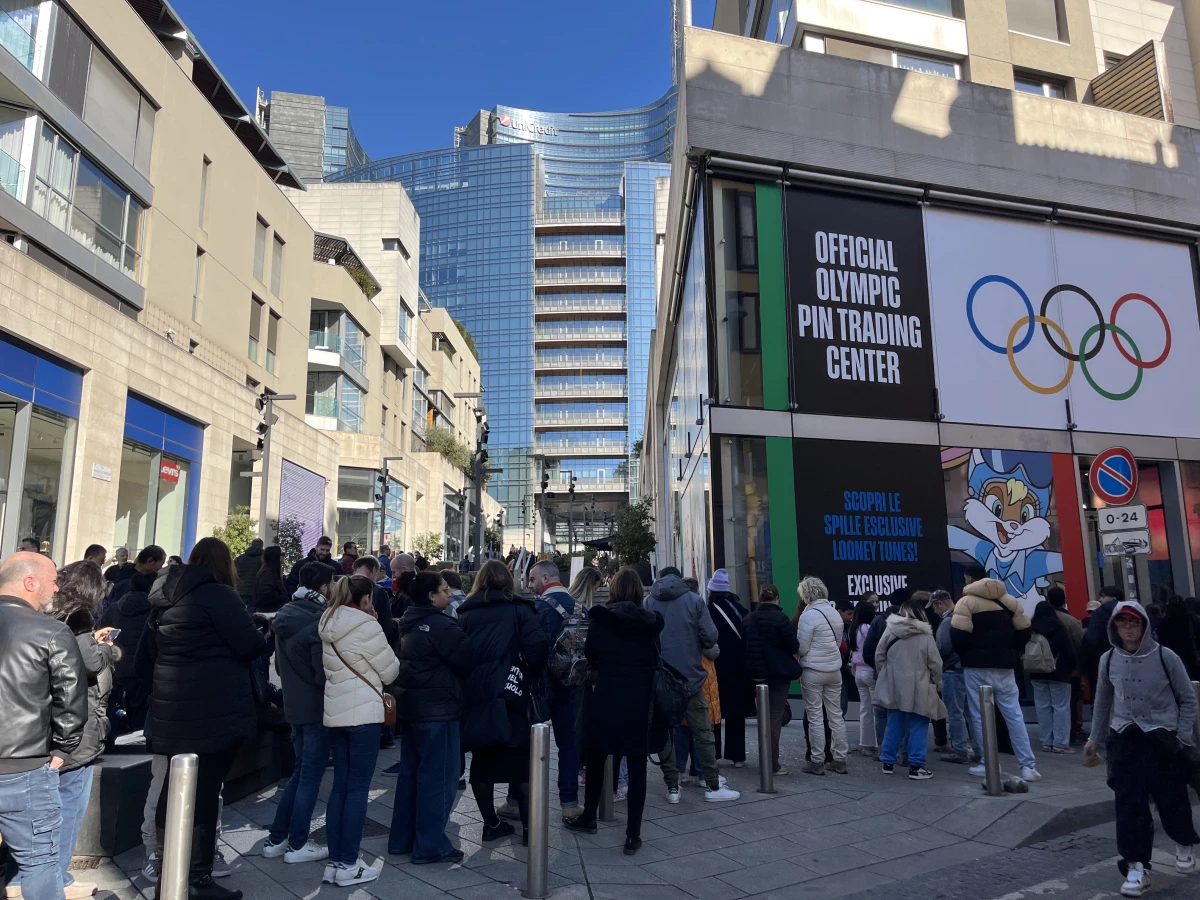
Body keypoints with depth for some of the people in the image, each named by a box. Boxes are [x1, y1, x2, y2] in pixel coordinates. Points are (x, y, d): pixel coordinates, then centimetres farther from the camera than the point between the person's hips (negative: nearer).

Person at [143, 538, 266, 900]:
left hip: (172, 707, 8)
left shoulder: (165, 596, 10)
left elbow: (150, 647, 20)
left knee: (176, 783, 21)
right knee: (204, 790, 1)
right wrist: (264, 635, 3)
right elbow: (251, 645, -17)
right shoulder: (218, 595, -16)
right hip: (214, 710, -8)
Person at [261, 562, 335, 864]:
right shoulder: (319, 620, -20)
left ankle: (276, 839, 23)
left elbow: (279, 663, 15)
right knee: (311, 775, 4)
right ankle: (297, 845, 13)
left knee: (300, 771, 19)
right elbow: (323, 671, -23)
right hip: (316, 707, -8)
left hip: (293, 704, 8)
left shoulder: (285, 616, 6)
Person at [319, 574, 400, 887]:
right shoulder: (366, 626, -15)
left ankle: (335, 861, 17)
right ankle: (348, 865, 5)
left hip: (335, 711, 8)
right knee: (358, 787, 0)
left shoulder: (329, 624, 9)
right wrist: (375, 675, 14)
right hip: (363, 712, -8)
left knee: (340, 785, 12)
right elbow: (390, 671, -7)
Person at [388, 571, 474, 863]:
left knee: (410, 772, 17)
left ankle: (401, 838, 25)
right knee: (438, 776, -1)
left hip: (409, 706, 9)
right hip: (437, 709, -9)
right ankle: (430, 846, 5)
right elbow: (467, 661, -16)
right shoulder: (442, 626, -19)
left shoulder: (410, 623, 9)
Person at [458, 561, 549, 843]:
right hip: (510, 695, -3)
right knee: (521, 759, 7)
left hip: (475, 695, 3)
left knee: (482, 759, 13)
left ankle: (491, 823, 19)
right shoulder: (518, 609, -1)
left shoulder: (466, 613, 8)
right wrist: (531, 674, 6)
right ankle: (529, 826, 9)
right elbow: (538, 646, -11)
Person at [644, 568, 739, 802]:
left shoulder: (648, 603, -1)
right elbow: (710, 637, -9)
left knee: (665, 733, 10)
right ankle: (713, 786, 12)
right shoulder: (694, 600, -4)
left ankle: (672, 788, 12)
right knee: (703, 732, 9)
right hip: (690, 676, -1)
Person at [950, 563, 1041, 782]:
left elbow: (958, 635, -16)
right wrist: (1009, 653, 15)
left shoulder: (967, 602, -8)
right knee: (1014, 715, 8)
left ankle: (988, 764, 6)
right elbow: (1024, 632, 10)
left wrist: (965, 655, 2)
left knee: (981, 716, 4)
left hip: (977, 668, -5)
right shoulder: (1009, 600, 11)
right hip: (1004, 667, 5)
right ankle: (1028, 765, 5)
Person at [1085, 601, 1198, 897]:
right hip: (1125, 739, 2)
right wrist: (1095, 737, 15)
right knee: (1129, 804, -4)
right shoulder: (1108, 660, -1)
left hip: (1164, 739, -2)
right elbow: (1103, 701, 11)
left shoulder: (1166, 657, -10)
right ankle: (1137, 866, 5)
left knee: (1172, 799, 11)